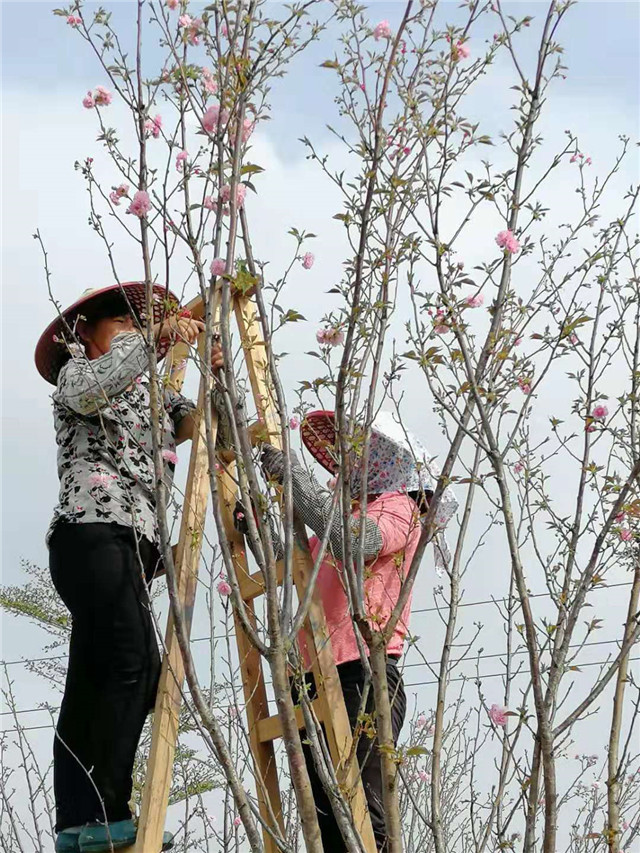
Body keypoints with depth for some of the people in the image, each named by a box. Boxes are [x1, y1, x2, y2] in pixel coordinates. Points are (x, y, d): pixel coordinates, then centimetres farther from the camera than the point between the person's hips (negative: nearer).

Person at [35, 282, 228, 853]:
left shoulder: (153, 394, 31)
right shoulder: (77, 371, 12)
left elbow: (215, 427, 23)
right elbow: (92, 389, -13)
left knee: (90, 693, 1)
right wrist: (153, 339, -14)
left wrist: (217, 378, 6)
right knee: (136, 664, -22)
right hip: (92, 533, -8)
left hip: (133, 548, 8)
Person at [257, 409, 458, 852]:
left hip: (363, 675, -8)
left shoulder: (397, 509, 5)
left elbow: (353, 541, -17)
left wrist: (294, 475, -15)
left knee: (364, 813, -17)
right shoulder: (342, 513, 28)